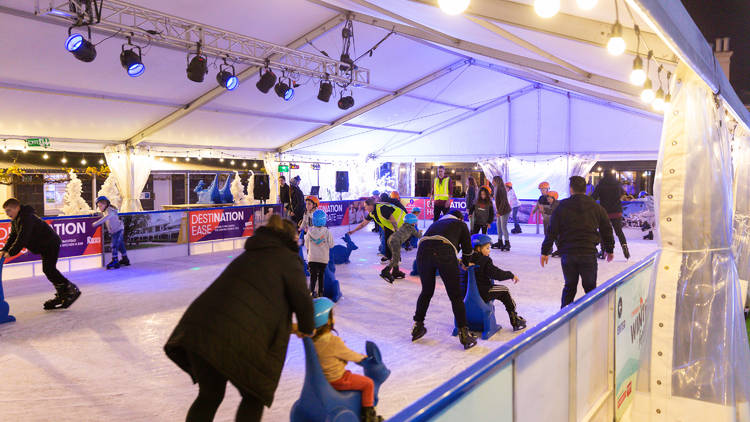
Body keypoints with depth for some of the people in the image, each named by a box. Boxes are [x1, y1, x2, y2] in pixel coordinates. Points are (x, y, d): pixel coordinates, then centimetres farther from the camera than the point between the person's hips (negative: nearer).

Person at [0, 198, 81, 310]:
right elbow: (12, 237, 8)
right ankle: (61, 294, 20)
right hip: (44, 246, 11)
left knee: (49, 269, -16)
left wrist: (11, 252, -30)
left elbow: (22, 238, -29)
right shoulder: (15, 221, 11)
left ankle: (72, 290, -10)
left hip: (51, 243, -11)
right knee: (48, 270, 12)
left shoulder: (27, 217, -22)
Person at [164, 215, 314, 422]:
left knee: (209, 396, 23)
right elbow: (302, 300, 1)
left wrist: (287, 326, 41)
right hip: (236, 337, -7)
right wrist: (307, 329, 21)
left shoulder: (249, 255, 29)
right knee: (254, 397, 16)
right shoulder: (288, 259, 6)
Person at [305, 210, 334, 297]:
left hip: (312, 258, 1)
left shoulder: (309, 231, -8)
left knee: (313, 275, 9)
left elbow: (307, 243, 5)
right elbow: (331, 245, -7)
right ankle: (321, 292, 18)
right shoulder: (327, 232, -13)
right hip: (323, 258, 0)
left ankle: (312, 291, 1)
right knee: (321, 275, 14)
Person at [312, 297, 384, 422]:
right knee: (368, 383, 3)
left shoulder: (312, 339, -6)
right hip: (336, 381, -9)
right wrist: (363, 357, 5)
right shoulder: (334, 342, -29)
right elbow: (351, 356, -14)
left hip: (321, 377, 9)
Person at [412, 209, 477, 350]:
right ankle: (464, 334, 6)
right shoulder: (461, 224, 27)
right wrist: (466, 263, 43)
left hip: (423, 250, 4)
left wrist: (453, 262, 50)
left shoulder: (437, 223, 39)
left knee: (426, 292, 23)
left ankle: (417, 327, 30)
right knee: (456, 296, 6)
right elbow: (467, 249, 23)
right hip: (445, 253, -4)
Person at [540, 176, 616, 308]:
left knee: (569, 286, 14)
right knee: (590, 287, 12)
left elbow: (552, 231, -1)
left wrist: (545, 251, 5)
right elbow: (607, 230, 13)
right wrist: (609, 250, 25)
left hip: (567, 253, 0)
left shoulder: (562, 207, 0)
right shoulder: (596, 207, 6)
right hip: (589, 253, 0)